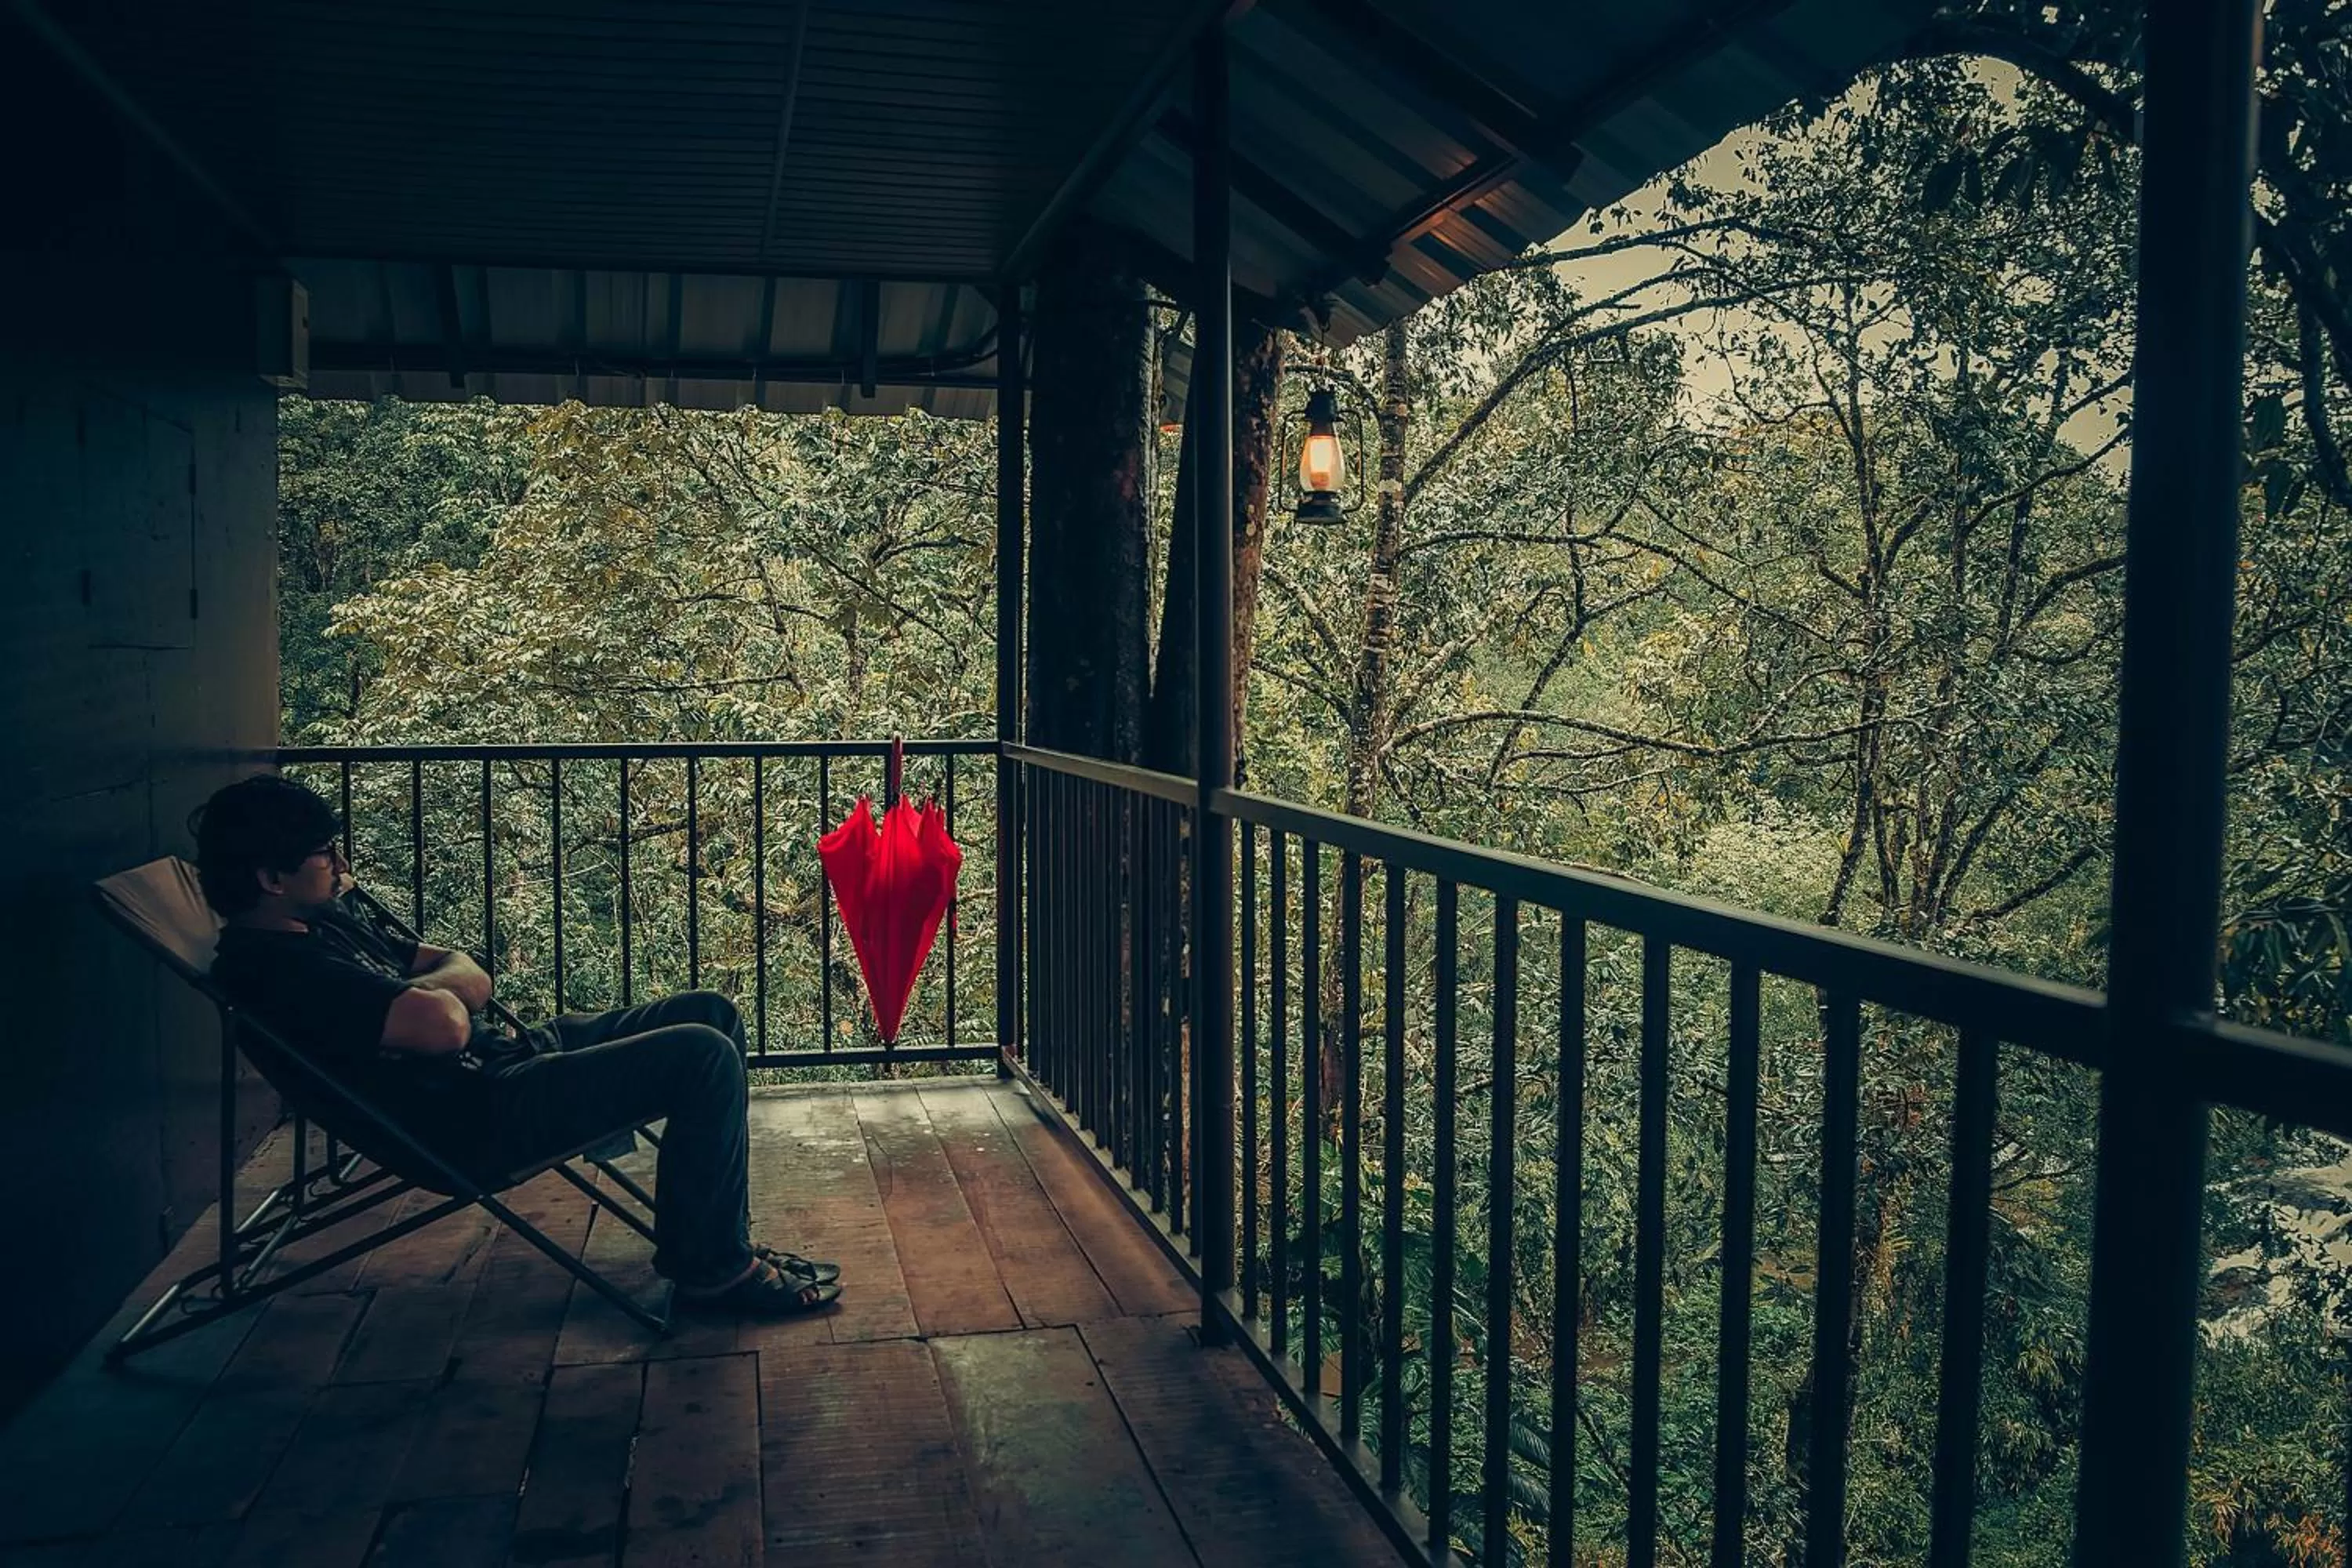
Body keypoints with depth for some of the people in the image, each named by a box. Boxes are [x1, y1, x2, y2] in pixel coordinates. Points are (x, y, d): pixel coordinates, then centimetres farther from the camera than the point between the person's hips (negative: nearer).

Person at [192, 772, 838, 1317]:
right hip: (476, 1120, -11)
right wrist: (432, 992, -6)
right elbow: (444, 1024, -29)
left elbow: (473, 980, 12)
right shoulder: (275, 965, -19)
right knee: (704, 1059, -20)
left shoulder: (323, 925, 15)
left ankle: (713, 1233, 13)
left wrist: (412, 990, -10)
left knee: (711, 1015, 8)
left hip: (505, 1056, 11)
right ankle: (713, 1266, -3)